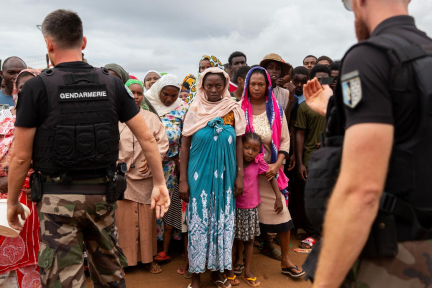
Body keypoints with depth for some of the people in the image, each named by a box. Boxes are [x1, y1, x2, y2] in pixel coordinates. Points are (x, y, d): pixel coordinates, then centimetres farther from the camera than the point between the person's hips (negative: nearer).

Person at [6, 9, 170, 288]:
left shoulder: (37, 87, -10)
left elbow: (21, 157, -7)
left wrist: (12, 202, 7)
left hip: (58, 199, -3)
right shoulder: (111, 84, -1)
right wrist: (160, 183, 7)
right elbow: (147, 138, -1)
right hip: (103, 194, 4)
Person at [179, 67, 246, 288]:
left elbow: (238, 144, 5)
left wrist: (240, 175, 0)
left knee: (222, 220, 9)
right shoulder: (195, 110, -1)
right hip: (199, 175, -1)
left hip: (225, 175, 2)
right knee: (198, 220, 4)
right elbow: (185, 146, 0)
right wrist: (183, 180, -4)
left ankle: (217, 269, 25)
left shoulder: (233, 110, 2)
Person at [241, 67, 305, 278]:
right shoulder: (240, 108, -4)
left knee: (281, 211, -2)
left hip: (270, 169, 1)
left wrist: (276, 165, -11)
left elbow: (285, 140, 1)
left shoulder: (275, 109, 1)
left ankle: (285, 261, 12)